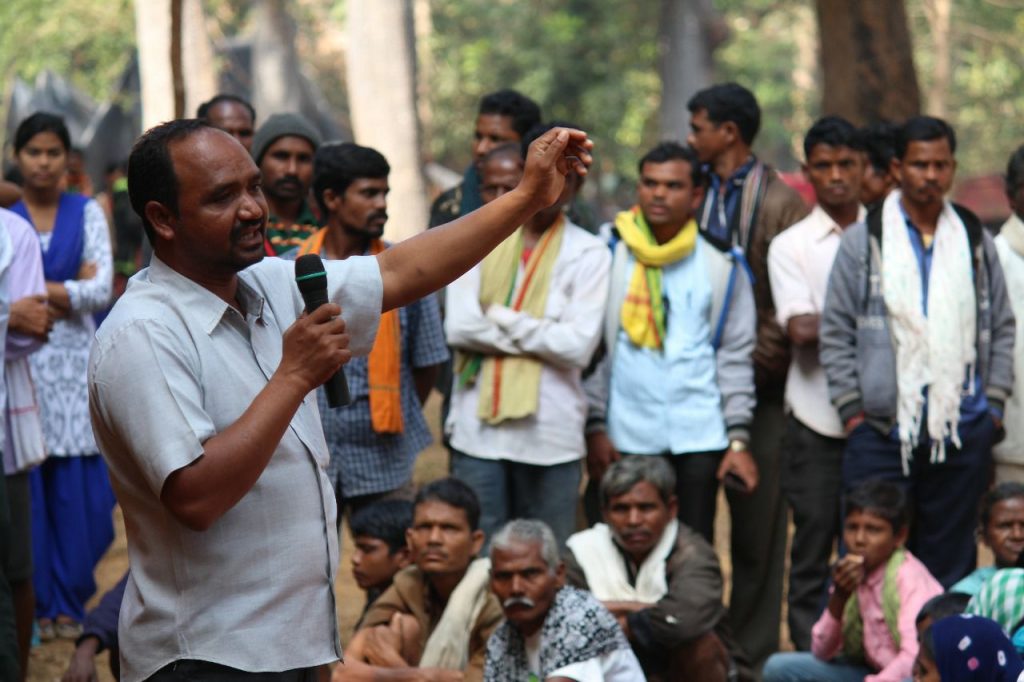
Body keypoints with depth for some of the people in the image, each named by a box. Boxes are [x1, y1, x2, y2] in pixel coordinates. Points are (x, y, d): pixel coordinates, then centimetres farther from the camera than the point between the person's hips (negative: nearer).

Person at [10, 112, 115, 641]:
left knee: (79, 490, -2)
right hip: (19, 362, -1)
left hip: (74, 364, 1)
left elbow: (103, 289, -2)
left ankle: (69, 602, 10)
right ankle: (38, 604, 6)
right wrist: (70, 290, -6)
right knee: (26, 490, -3)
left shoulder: (87, 213, 8)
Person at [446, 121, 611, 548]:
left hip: (550, 434, -1)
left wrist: (500, 319, -7)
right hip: (478, 428, 1)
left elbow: (578, 345, -11)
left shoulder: (588, 254, 0)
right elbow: (458, 326, -6)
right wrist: (539, 334, -9)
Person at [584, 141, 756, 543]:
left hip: (699, 436, 0)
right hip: (626, 438, 0)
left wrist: (739, 440, 0)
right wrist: (595, 426, -2)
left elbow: (735, 356, 6)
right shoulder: (610, 256, 4)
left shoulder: (721, 265, 5)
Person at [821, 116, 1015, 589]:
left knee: (951, 561, 7)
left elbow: (1001, 328, 15)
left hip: (963, 431, 2)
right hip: (882, 430, -2)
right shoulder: (863, 241, 3)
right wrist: (852, 409, -4)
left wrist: (993, 403, 6)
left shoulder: (975, 240, 11)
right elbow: (835, 333, 3)